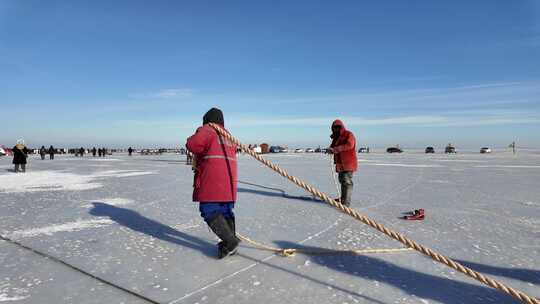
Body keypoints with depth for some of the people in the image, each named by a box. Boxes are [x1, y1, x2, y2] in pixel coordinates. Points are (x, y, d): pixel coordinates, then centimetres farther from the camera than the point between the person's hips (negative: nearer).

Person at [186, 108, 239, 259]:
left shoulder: (207, 130, -2)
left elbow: (192, 144, -18)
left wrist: (200, 152, 3)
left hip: (212, 182, -8)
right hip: (229, 182, 8)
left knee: (210, 212, -3)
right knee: (226, 212, 13)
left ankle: (230, 240, -10)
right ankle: (230, 245, 18)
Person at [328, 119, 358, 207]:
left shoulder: (348, 134, -10)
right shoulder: (336, 137, 17)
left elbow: (349, 145, -28)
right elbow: (333, 147, 17)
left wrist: (336, 149, -34)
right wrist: (331, 149, -10)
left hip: (348, 163, -9)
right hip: (340, 163, 9)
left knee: (347, 181, -12)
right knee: (342, 181, 19)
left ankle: (346, 202, -13)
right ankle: (343, 198, 32)